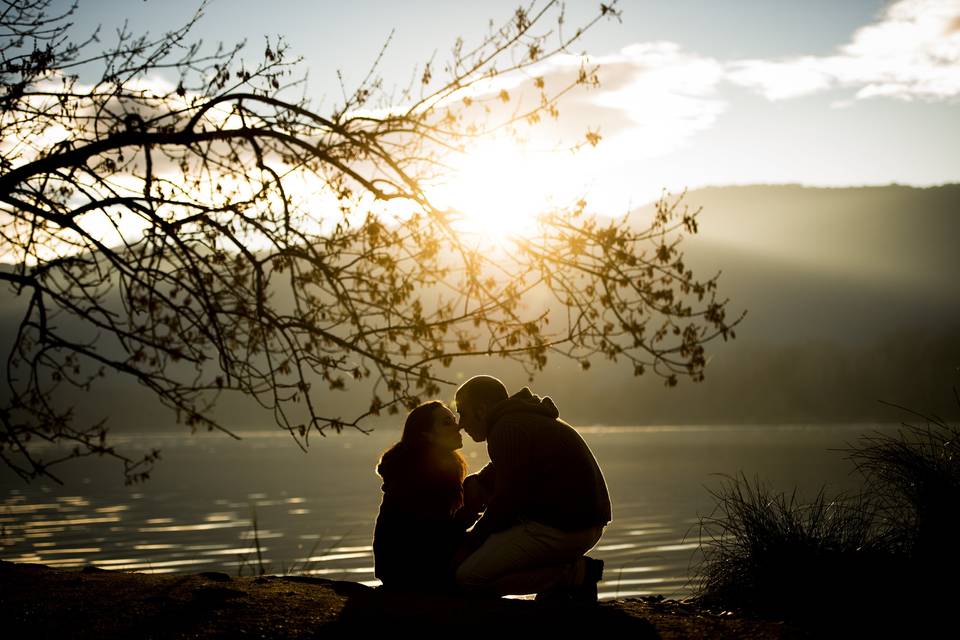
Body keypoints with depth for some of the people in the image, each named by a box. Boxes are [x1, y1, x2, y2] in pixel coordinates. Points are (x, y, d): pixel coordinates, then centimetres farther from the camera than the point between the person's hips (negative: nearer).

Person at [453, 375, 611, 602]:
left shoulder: (507, 430, -12)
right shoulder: (529, 421, 21)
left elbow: (507, 501, -15)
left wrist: (470, 543, -5)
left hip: (560, 530, -11)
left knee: (468, 577, -11)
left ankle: (573, 573, -9)